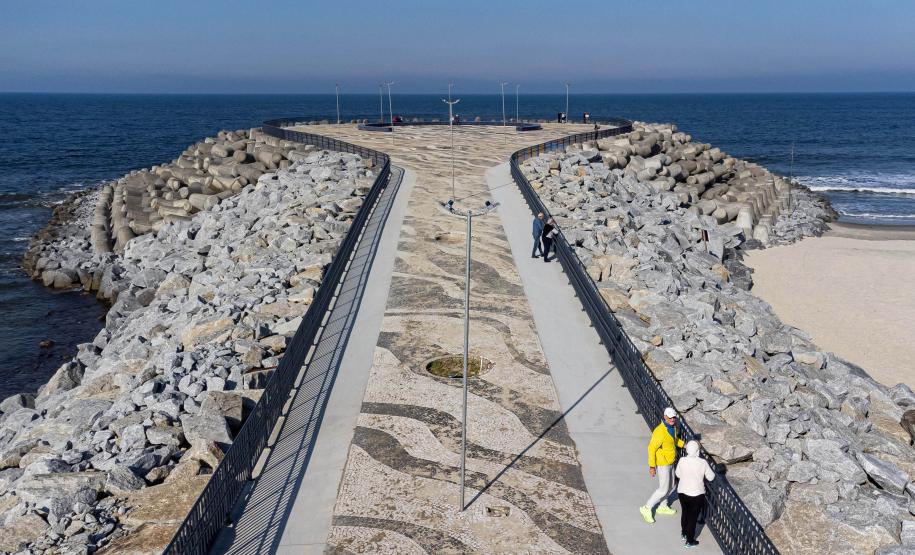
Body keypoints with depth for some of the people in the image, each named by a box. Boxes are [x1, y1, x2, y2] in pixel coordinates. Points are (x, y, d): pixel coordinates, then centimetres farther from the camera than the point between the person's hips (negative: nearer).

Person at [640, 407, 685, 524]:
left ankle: (663, 507, 41)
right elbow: (652, 448, -26)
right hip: (662, 464, -9)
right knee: (663, 490, -1)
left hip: (670, 462, 9)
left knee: (671, 486, 21)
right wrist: (652, 466, -25)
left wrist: (684, 444, 4)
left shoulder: (672, 426, -2)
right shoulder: (660, 431, -30)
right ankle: (647, 508, 12)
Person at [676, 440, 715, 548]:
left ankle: (684, 534, 43)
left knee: (685, 513, 25)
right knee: (693, 517, 11)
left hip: (682, 492, 3)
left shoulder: (682, 461, -13)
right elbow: (711, 477, -6)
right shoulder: (703, 462, -19)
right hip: (697, 494, -3)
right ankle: (689, 541, 22)